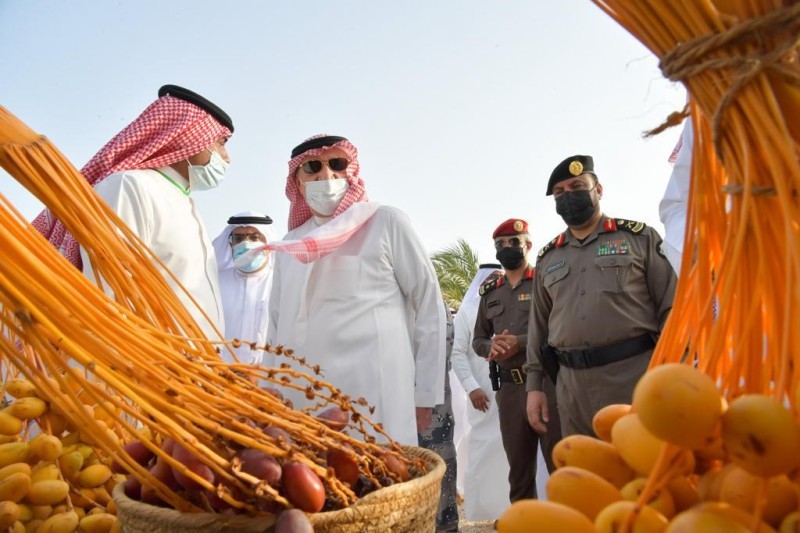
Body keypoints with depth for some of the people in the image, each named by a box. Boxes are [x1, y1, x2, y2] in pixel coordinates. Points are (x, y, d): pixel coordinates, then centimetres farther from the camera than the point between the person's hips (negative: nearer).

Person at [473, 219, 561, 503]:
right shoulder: (489, 292, 16)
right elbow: (478, 340, 18)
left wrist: (519, 343, -17)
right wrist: (492, 347, -5)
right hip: (509, 388, 5)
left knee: (560, 463, -1)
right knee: (518, 467, 13)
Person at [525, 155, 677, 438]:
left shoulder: (640, 237, 5)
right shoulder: (547, 259, 14)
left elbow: (672, 310, 0)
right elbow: (538, 326, 15)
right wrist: (534, 385, 9)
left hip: (636, 377, -3)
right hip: (572, 387, 4)